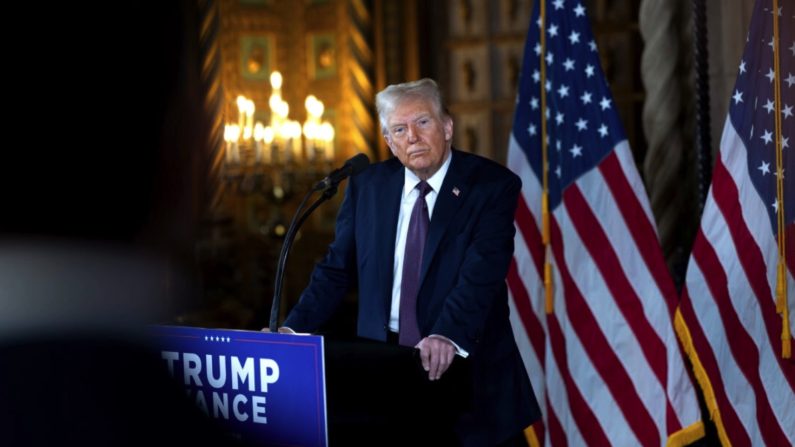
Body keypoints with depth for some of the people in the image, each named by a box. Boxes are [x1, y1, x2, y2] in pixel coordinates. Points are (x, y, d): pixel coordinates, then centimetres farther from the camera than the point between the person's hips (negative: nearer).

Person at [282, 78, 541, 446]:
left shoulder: (493, 185, -6)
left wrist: (448, 335, -35)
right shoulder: (367, 185, 7)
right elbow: (337, 270, 10)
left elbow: (482, 271, -19)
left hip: (467, 368, -3)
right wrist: (293, 331, -4)